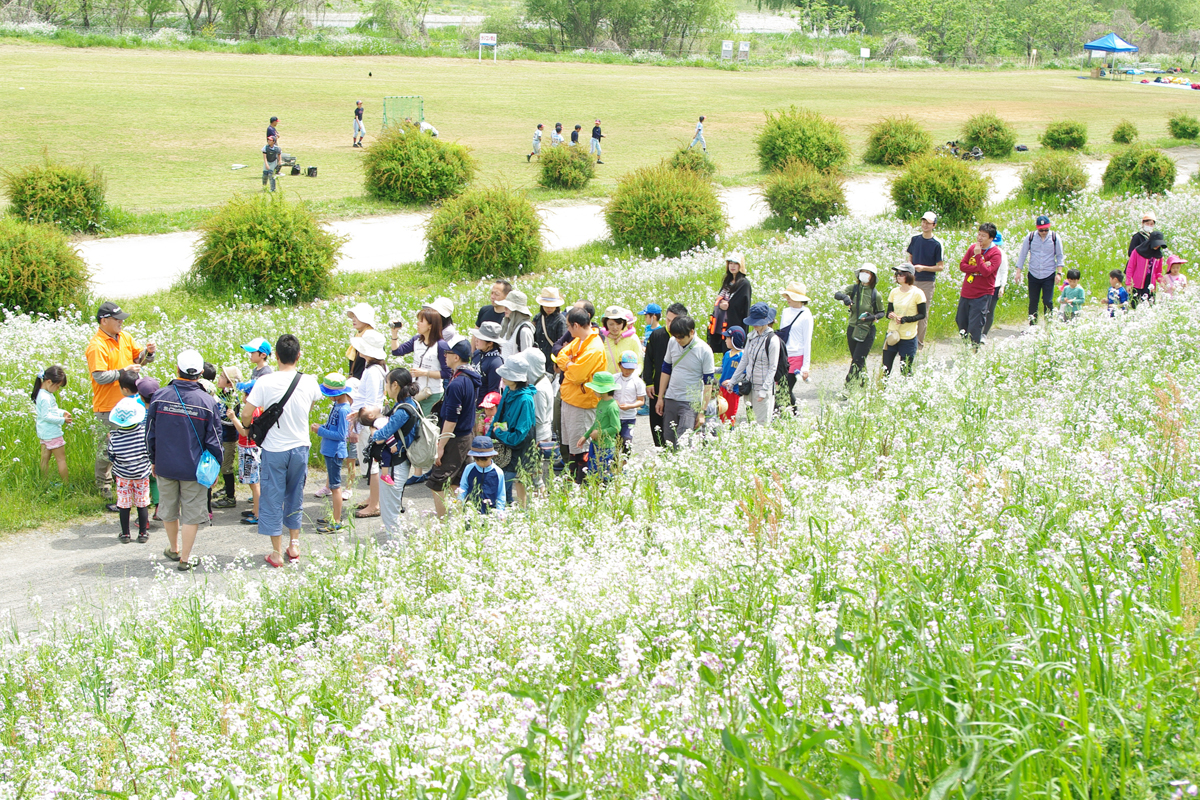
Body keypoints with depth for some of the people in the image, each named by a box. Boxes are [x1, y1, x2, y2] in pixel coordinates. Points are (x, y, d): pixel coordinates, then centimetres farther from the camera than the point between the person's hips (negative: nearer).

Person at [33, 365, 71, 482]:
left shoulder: (41, 393, 10)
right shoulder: (45, 397, -23)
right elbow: (46, 416, -24)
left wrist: (62, 412, 9)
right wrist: (62, 420, -20)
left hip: (43, 433, 10)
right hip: (52, 433, -10)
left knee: (45, 459, 12)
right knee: (61, 459, -2)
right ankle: (65, 484, 2)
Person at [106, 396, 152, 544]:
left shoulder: (115, 437, -15)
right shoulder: (144, 431, -16)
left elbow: (111, 457, -3)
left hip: (123, 475, 0)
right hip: (142, 474, 0)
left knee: (124, 505, 11)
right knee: (142, 504, 11)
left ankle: (125, 534, 18)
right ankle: (143, 534, 17)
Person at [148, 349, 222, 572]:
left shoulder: (160, 396, -8)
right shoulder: (207, 402, -12)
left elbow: (150, 433, 0)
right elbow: (213, 440, -7)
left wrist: (154, 460, 14)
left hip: (165, 465, 2)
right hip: (194, 468, -2)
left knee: (169, 509, 20)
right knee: (191, 513, 9)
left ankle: (174, 549, 37)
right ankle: (185, 558, 13)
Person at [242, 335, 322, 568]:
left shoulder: (265, 382, -15)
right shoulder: (309, 382, -5)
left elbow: (246, 414, -15)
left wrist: (249, 427, 7)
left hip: (274, 449, -3)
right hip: (300, 446, 3)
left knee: (272, 499, 8)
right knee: (295, 497, 19)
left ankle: (277, 553, 12)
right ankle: (294, 545, 27)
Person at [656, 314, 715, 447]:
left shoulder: (704, 351, -12)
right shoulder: (672, 343, 2)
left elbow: (708, 383, -8)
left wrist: (702, 412, -9)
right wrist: (660, 397, 14)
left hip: (691, 403, -5)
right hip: (670, 400, 5)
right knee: (668, 442, 5)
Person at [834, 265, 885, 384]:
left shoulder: (876, 295, -7)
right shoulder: (853, 289, -1)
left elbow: (882, 312, 4)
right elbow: (836, 294, -14)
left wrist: (873, 317, -18)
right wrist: (844, 297, -37)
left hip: (867, 332, -4)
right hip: (852, 329, 4)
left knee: (857, 362, -10)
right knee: (855, 360, 15)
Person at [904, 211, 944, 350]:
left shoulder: (937, 244, -9)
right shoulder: (915, 239, 5)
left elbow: (941, 267, -6)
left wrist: (924, 268, -18)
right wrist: (910, 265, -5)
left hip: (927, 282, -4)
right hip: (913, 280, 4)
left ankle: (919, 342, 11)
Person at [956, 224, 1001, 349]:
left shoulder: (995, 253, -10)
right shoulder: (973, 247, 7)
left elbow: (986, 272, -21)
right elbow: (962, 266, -1)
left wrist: (978, 255, -21)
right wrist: (979, 268, -15)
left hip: (982, 295, -6)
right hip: (966, 292, 6)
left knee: (975, 327, -8)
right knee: (960, 321, 14)